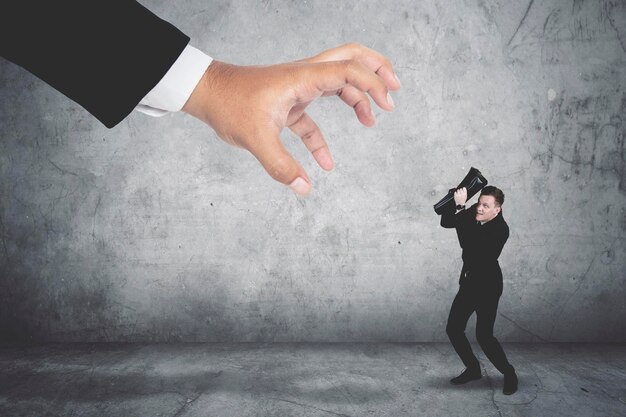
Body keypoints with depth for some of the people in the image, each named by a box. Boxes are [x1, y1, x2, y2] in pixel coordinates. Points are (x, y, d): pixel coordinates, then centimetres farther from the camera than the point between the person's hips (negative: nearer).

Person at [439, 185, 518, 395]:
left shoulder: (500, 229, -25)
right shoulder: (474, 213, -4)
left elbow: (468, 244, -35)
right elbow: (446, 222, -1)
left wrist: (460, 208, -34)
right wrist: (455, 202, -18)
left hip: (488, 286, -7)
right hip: (469, 282, 7)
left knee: (484, 335, -10)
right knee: (453, 329, 7)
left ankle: (509, 374, 14)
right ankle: (473, 369, 28)